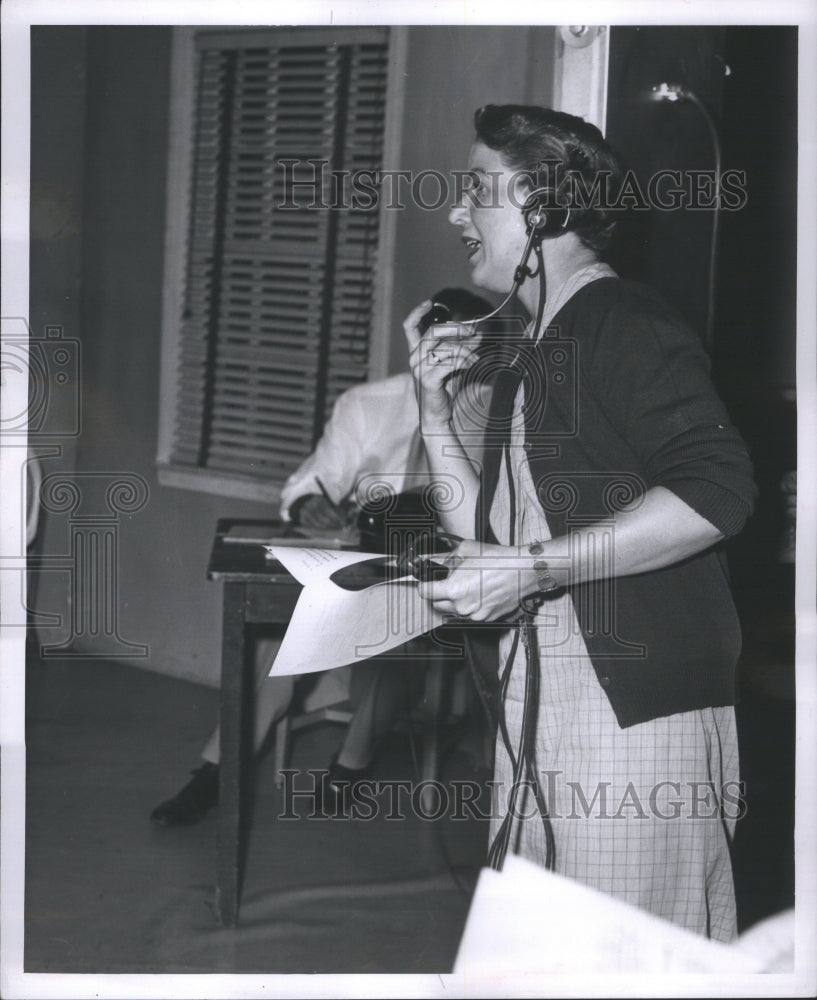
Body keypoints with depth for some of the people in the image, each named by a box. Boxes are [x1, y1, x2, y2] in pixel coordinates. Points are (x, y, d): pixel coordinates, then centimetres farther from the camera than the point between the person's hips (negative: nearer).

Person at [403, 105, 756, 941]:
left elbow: (716, 491, -23)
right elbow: (486, 538, 20)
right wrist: (433, 405, 12)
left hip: (635, 705, -9)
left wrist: (532, 569, -23)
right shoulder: (528, 360, 21)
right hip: (533, 707, 9)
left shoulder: (626, 326, -9)